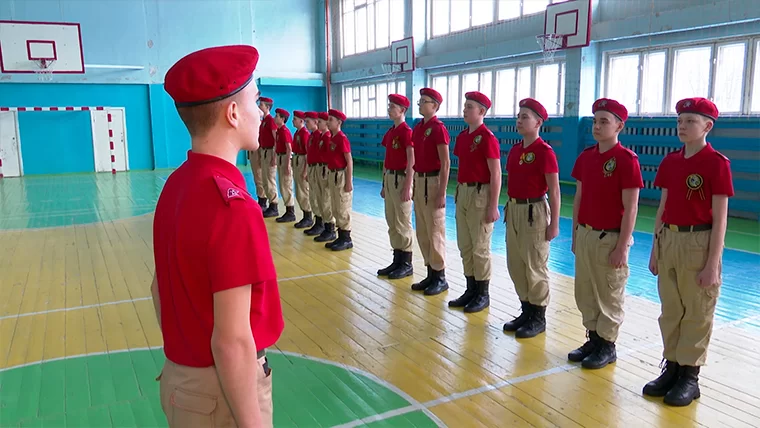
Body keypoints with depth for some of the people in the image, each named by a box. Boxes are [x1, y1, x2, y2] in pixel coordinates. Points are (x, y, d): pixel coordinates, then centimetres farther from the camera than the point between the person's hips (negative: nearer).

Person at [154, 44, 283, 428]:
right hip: (222, 390, -7)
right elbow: (232, 341, -26)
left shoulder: (174, 186, 0)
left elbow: (159, 290, 9)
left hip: (178, 378, 8)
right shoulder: (233, 205, -27)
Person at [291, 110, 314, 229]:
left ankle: (309, 218, 7)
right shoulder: (297, 132, 10)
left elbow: (308, 153, -18)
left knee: (304, 190, -3)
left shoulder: (305, 133, -16)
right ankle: (306, 217, 21)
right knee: (299, 192, 13)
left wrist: (306, 170, -20)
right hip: (296, 160, 9)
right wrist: (293, 164, 12)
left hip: (303, 161, -9)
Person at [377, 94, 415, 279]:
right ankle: (397, 260, 21)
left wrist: (407, 187, -19)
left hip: (401, 178, -9)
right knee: (391, 221, 12)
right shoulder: (389, 132, 13)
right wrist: (383, 184, 16)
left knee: (402, 222, -2)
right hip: (389, 178, 9)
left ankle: (406, 264, 7)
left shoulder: (406, 131, -12)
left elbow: (411, 161, -16)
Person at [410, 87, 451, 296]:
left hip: (433, 181, -8)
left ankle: (440, 277, 10)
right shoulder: (417, 127, 11)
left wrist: (442, 192, -19)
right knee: (422, 231, 13)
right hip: (419, 180, 8)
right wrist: (414, 184, 14)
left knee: (435, 231, -1)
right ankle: (430, 273, 24)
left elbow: (445, 163, -15)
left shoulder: (438, 128, -12)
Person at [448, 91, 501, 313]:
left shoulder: (487, 138, -13)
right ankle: (471, 290, 25)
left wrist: (493, 206, -17)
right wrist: (457, 193, 14)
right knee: (464, 245, 13)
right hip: (463, 193, 8)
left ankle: (483, 294, 15)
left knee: (480, 247, 1)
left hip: (480, 194, -8)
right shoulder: (462, 136, 10)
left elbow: (495, 175, -15)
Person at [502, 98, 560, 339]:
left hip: (534, 211, -8)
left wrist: (554, 223, -15)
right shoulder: (514, 150, 10)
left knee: (535, 266, 2)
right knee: (515, 264, 13)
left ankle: (539, 317, 16)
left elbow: (554, 191, -13)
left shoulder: (545, 152, -12)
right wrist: (508, 211, 14)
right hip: (513, 210, 8)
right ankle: (526, 310, 27)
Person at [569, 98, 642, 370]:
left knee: (609, 295, 7)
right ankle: (593, 339, 29)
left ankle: (607, 346, 21)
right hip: (585, 235, 6)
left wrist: (622, 247, -14)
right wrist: (575, 235, 12)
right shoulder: (585, 157, 6)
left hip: (610, 238, -6)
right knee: (585, 292, 14)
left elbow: (630, 208, -13)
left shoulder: (627, 159, -12)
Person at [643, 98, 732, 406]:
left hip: (699, 243, -5)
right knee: (670, 310, 13)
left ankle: (690, 376, 19)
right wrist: (655, 250, 11)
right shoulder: (670, 162, 7)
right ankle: (672, 367, 27)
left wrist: (713, 263, -13)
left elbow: (720, 219, -11)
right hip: (669, 240, 6)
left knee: (696, 313, 7)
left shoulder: (717, 163, -10)